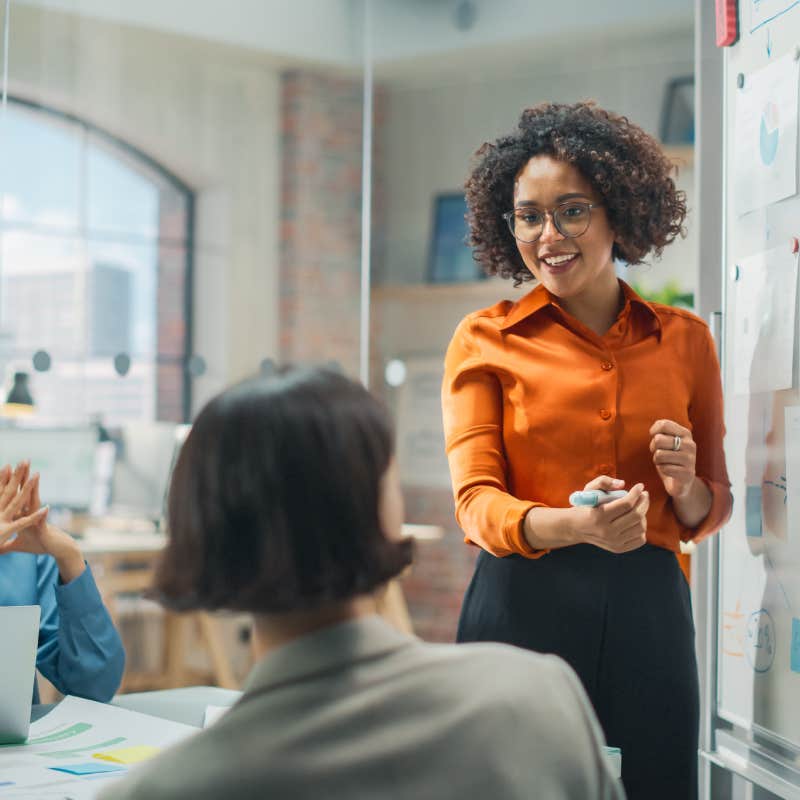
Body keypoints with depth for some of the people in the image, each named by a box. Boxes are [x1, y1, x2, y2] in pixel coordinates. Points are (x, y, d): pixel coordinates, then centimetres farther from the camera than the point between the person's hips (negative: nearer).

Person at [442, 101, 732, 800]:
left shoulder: (685, 339, 10)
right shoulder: (486, 340, 4)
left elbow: (713, 511, 16)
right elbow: (477, 501, -5)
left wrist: (685, 488, -7)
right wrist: (574, 525, -25)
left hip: (648, 611, 2)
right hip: (525, 606, -2)